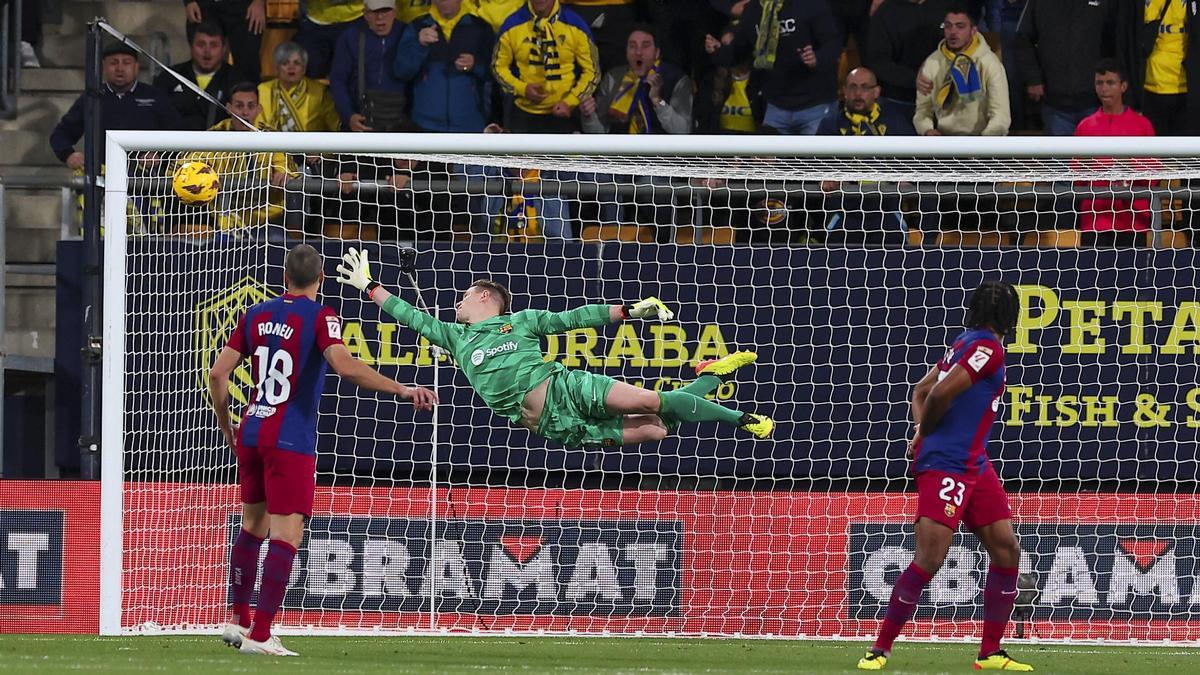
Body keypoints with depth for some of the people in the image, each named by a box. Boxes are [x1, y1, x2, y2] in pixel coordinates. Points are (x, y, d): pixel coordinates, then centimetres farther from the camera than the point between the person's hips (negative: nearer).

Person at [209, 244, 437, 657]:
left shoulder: (256, 315, 9)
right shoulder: (319, 317, -8)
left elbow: (218, 374, 8)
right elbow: (345, 365, -25)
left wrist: (227, 427, 21)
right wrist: (401, 390, -26)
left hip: (251, 434, 7)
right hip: (290, 442, -6)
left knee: (253, 526, 21)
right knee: (286, 535, -6)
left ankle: (237, 620, 27)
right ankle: (260, 635, -12)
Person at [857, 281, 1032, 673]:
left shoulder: (966, 343, 16)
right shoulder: (987, 348, -12)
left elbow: (922, 391, 22)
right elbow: (940, 394, -21)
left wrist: (921, 431, 6)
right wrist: (926, 435, -4)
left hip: (974, 465, 10)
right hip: (946, 466, -10)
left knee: (1006, 549, 7)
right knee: (930, 559, -13)